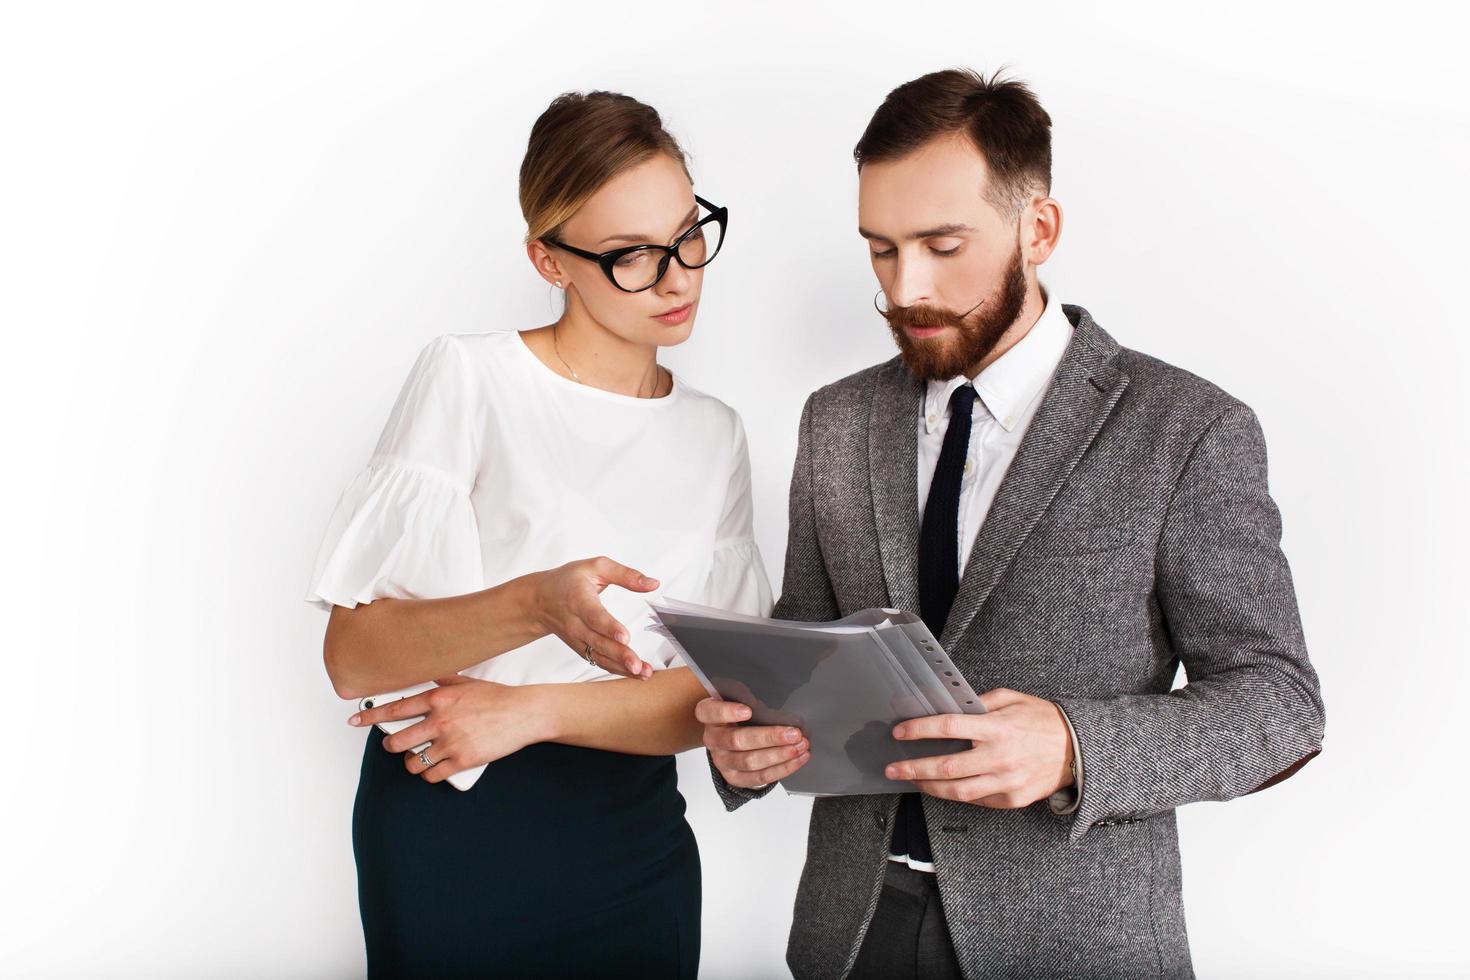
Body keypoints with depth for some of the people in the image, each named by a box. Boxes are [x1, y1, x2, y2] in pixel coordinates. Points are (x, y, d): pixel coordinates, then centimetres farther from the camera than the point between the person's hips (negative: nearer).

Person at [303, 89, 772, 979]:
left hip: (632, 842, 4)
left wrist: (532, 712, -16)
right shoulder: (469, 379, -9)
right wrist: (535, 604, -31)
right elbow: (352, 656, -14)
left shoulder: (715, 434, 4)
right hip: (447, 834, -3)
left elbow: (719, 694, -2)